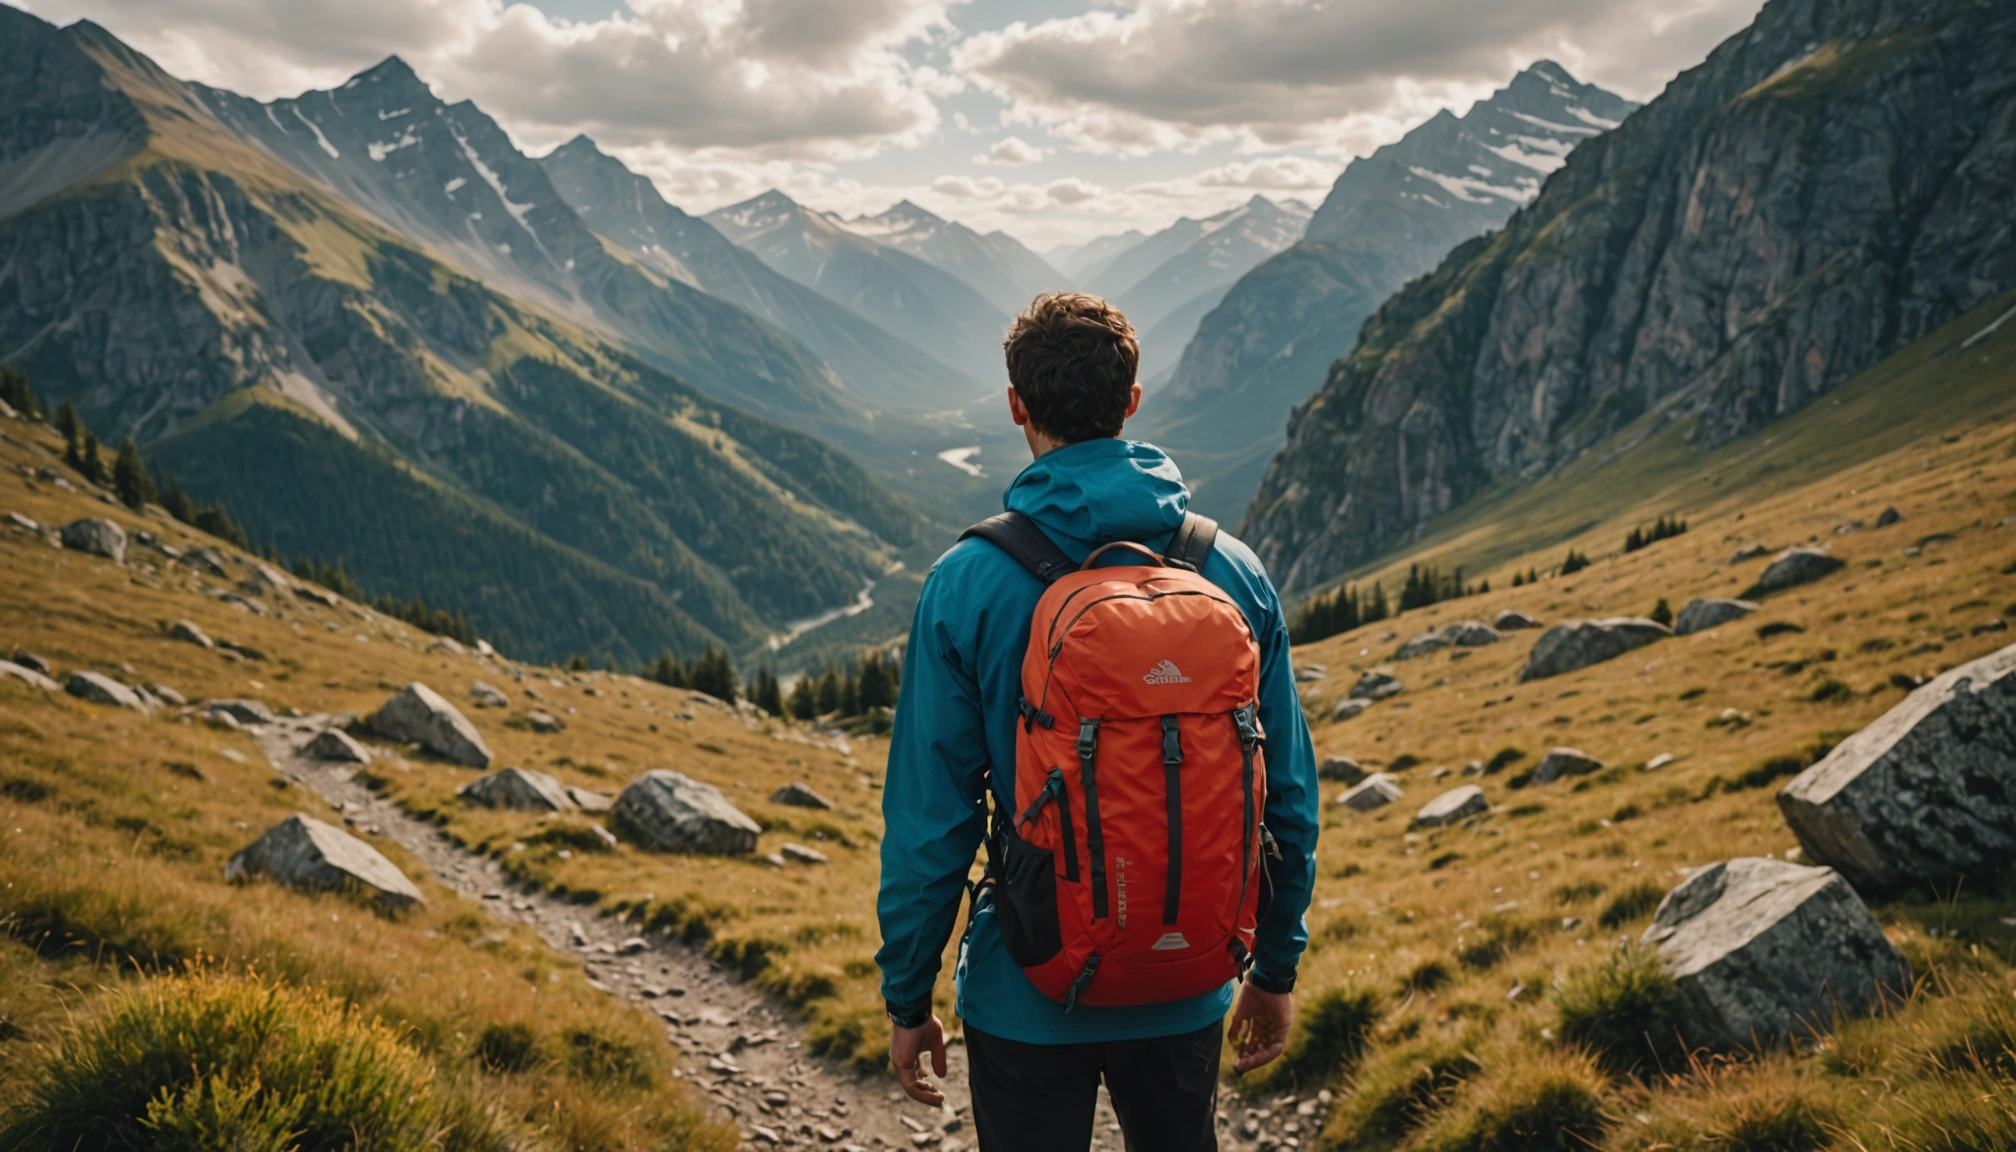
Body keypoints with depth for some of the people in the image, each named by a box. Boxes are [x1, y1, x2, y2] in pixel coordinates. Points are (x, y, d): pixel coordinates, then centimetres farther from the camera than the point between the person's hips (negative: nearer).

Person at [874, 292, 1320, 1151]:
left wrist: (907, 999, 1)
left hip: (1027, 994, -2)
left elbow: (929, 818, -12)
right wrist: (1276, 969, 13)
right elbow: (1288, 797, 0)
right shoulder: (1235, 573, -6)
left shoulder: (968, 582, -15)